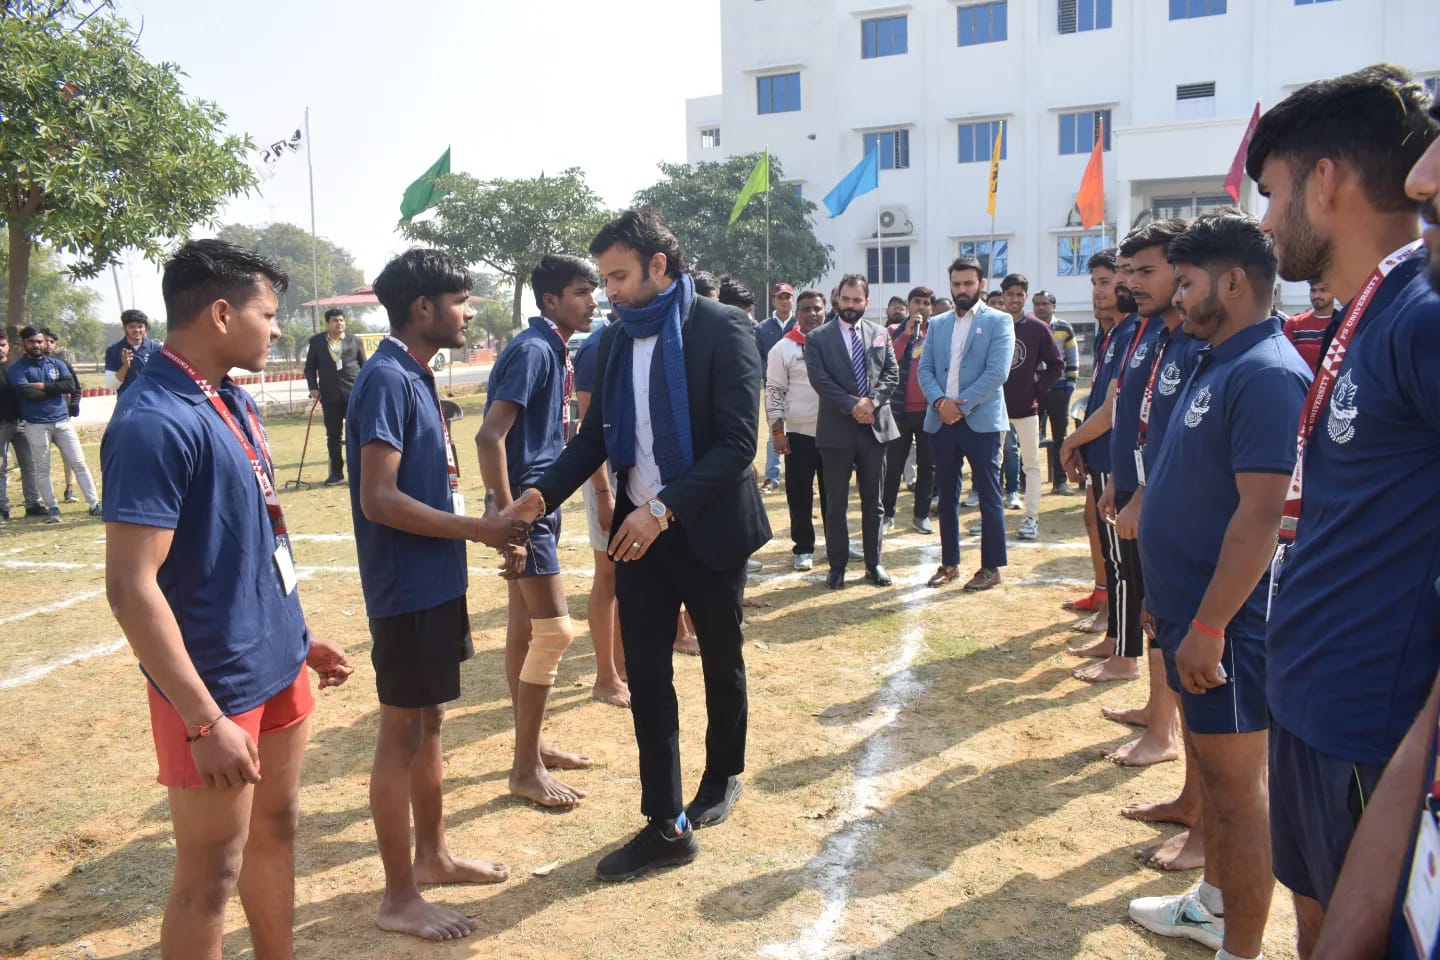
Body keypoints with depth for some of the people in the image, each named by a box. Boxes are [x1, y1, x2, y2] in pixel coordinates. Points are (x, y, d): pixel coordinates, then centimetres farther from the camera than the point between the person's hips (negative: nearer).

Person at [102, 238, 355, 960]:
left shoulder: (233, 403, 7)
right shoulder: (153, 423, -22)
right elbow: (132, 588, -24)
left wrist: (296, 637, 18)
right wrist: (205, 720, -25)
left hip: (275, 666, 8)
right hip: (217, 684, -8)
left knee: (277, 830, 20)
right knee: (210, 876, 6)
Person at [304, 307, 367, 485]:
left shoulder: (355, 340, 6)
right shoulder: (316, 341, 6)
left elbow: (364, 366, 9)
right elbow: (310, 367, 11)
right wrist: (313, 387, -1)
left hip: (354, 393, -1)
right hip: (330, 395, 1)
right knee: (333, 435, 6)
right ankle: (336, 473, 15)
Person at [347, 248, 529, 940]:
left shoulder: (415, 375, 11)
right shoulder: (387, 379, -17)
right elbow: (379, 499, -23)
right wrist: (476, 529, -18)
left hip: (437, 582, 9)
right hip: (407, 588, -9)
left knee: (429, 722, 18)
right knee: (402, 733, 2)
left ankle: (432, 855, 34)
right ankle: (399, 898, 15)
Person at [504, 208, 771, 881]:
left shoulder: (722, 329, -12)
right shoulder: (615, 340, 6)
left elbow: (738, 442, -19)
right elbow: (596, 437, 8)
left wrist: (665, 507, -25)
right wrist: (543, 493, -8)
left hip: (707, 527, -4)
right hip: (638, 529, 5)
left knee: (721, 664, 15)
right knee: (646, 675, 1)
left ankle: (723, 776, 39)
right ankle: (666, 825, 11)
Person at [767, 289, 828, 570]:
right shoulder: (783, 348, -3)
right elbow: (774, 392, -3)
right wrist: (777, 431, -8)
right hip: (799, 433, -2)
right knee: (799, 495, 4)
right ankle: (803, 548, 15)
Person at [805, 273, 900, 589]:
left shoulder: (880, 334, 10)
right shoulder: (818, 338, 0)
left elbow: (892, 373, 4)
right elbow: (820, 379, -9)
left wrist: (872, 401, -13)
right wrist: (852, 406, -16)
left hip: (875, 425, 3)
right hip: (836, 429, -2)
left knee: (873, 501, 10)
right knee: (836, 504, 4)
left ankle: (874, 563, 20)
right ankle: (837, 566, 14)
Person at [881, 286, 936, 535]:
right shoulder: (896, 331, 4)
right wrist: (906, 334, -15)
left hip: (929, 409, 2)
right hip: (901, 408, -1)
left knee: (927, 464, 6)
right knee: (894, 463, 3)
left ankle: (921, 515, 15)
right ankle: (887, 514, 11)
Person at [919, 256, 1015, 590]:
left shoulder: (999, 321, 0)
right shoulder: (937, 324, 14)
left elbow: (997, 372, -11)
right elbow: (925, 369, 7)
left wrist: (962, 405, -15)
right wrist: (940, 401, -11)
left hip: (981, 421, -4)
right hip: (941, 421, 5)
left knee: (989, 496, 0)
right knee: (947, 495, 11)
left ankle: (991, 566, 10)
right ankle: (949, 562, 21)